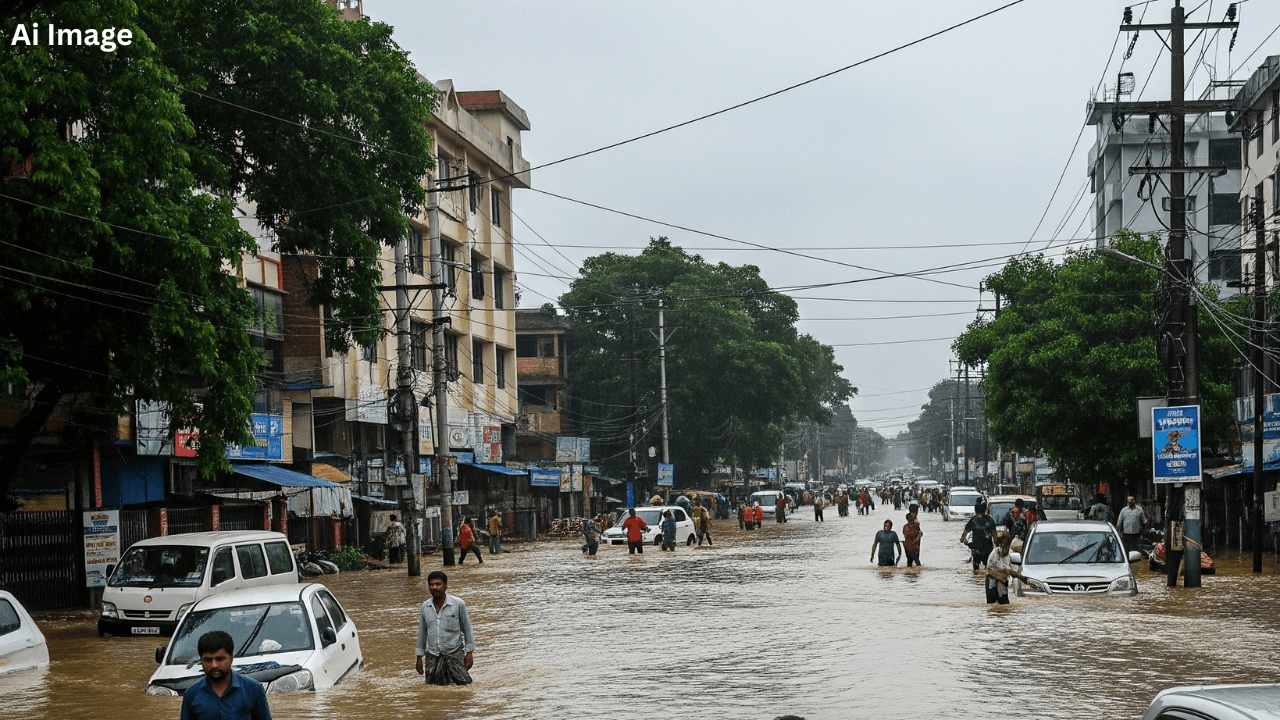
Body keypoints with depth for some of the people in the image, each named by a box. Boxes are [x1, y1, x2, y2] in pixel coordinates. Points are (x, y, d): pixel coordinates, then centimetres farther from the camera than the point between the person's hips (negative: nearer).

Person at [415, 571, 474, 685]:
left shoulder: (458, 604, -6)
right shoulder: (425, 607, 4)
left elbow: (466, 628, 2)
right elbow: (422, 632, 14)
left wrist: (469, 653, 1)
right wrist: (419, 657, 15)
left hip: (454, 654, -3)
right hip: (433, 656, 3)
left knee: (463, 684, -13)